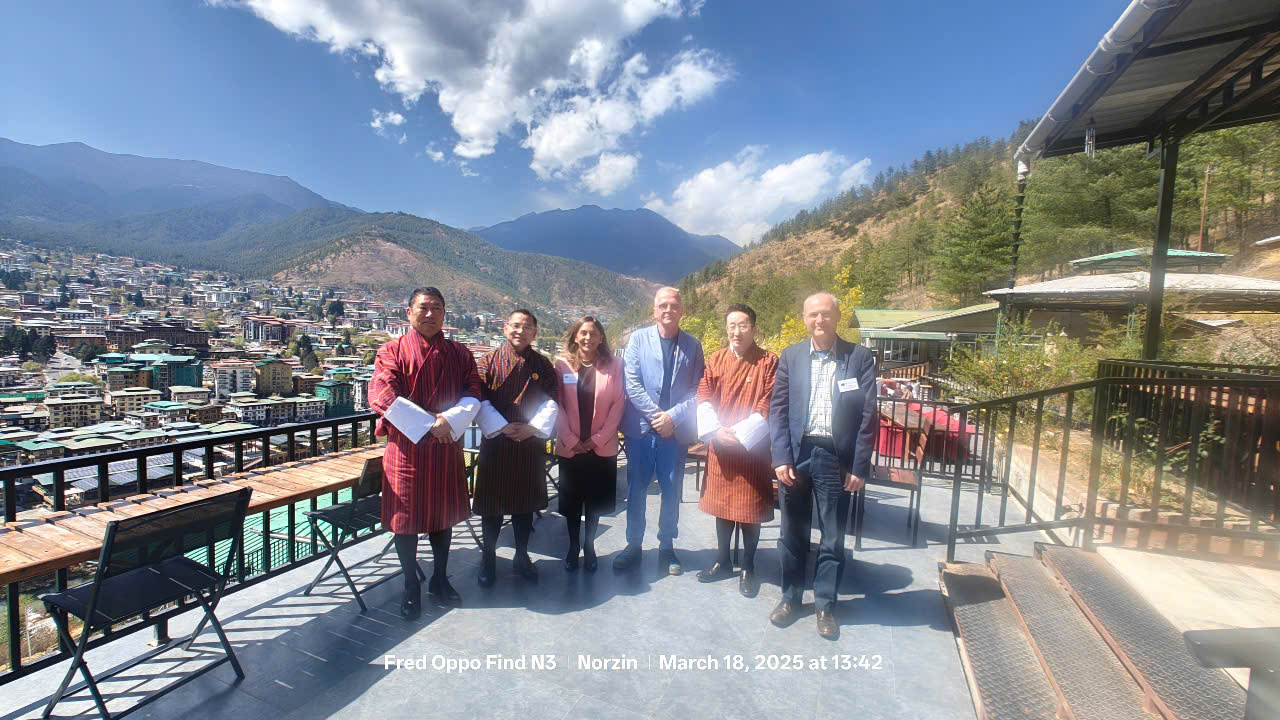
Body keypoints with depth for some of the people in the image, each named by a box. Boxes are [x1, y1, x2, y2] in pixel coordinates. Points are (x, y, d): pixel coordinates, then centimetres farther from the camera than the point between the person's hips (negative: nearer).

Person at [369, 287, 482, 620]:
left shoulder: (460, 354, 6)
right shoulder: (393, 351, -3)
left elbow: (473, 394, -1)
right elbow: (381, 396, -15)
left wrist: (449, 420, -20)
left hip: (447, 446, 3)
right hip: (406, 446, -3)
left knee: (444, 514, 14)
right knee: (406, 516, 7)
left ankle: (440, 579, 32)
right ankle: (411, 588, 24)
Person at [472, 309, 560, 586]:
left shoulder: (542, 364, 4)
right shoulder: (490, 361, -1)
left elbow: (551, 400, 1)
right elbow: (480, 400, -7)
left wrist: (534, 427, -12)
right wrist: (502, 427, -15)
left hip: (531, 443, 2)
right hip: (496, 441, -2)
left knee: (525, 501, 12)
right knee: (492, 502, 6)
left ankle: (521, 557, 28)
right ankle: (488, 559, 24)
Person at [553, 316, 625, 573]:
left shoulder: (614, 365, -1)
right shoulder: (562, 364, -1)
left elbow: (618, 404, -3)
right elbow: (557, 404, -2)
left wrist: (597, 438, -8)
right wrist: (570, 439, -9)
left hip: (602, 447, 0)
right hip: (570, 447, 0)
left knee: (595, 501, 10)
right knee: (571, 501, 9)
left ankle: (589, 547, 28)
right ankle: (573, 546, 28)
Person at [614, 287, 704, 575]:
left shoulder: (693, 345, 5)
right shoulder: (638, 339, 2)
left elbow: (696, 390, 1)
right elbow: (632, 383, -4)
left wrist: (673, 417, -11)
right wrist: (655, 415, -11)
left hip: (676, 430, 1)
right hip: (641, 427, -1)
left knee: (672, 491, 9)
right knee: (636, 489, 7)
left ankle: (666, 548, 25)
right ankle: (633, 546, 23)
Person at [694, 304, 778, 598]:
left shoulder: (769, 361, -6)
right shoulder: (715, 359, 5)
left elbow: (768, 406, -10)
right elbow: (703, 397, -1)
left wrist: (741, 435, -17)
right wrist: (716, 431, -15)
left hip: (753, 448, -3)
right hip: (720, 446, 4)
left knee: (750, 509, 6)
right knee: (721, 504, 14)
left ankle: (748, 567, 24)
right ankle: (723, 562, 31)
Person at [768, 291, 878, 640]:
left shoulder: (860, 357, -1)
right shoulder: (791, 356, 4)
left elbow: (868, 415, -3)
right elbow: (778, 409, 1)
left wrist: (860, 467, -7)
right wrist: (781, 457, -7)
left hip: (836, 458, -1)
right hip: (796, 454, 2)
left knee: (833, 538, 11)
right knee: (793, 533, 14)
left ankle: (826, 604, 29)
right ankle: (790, 596, 32)